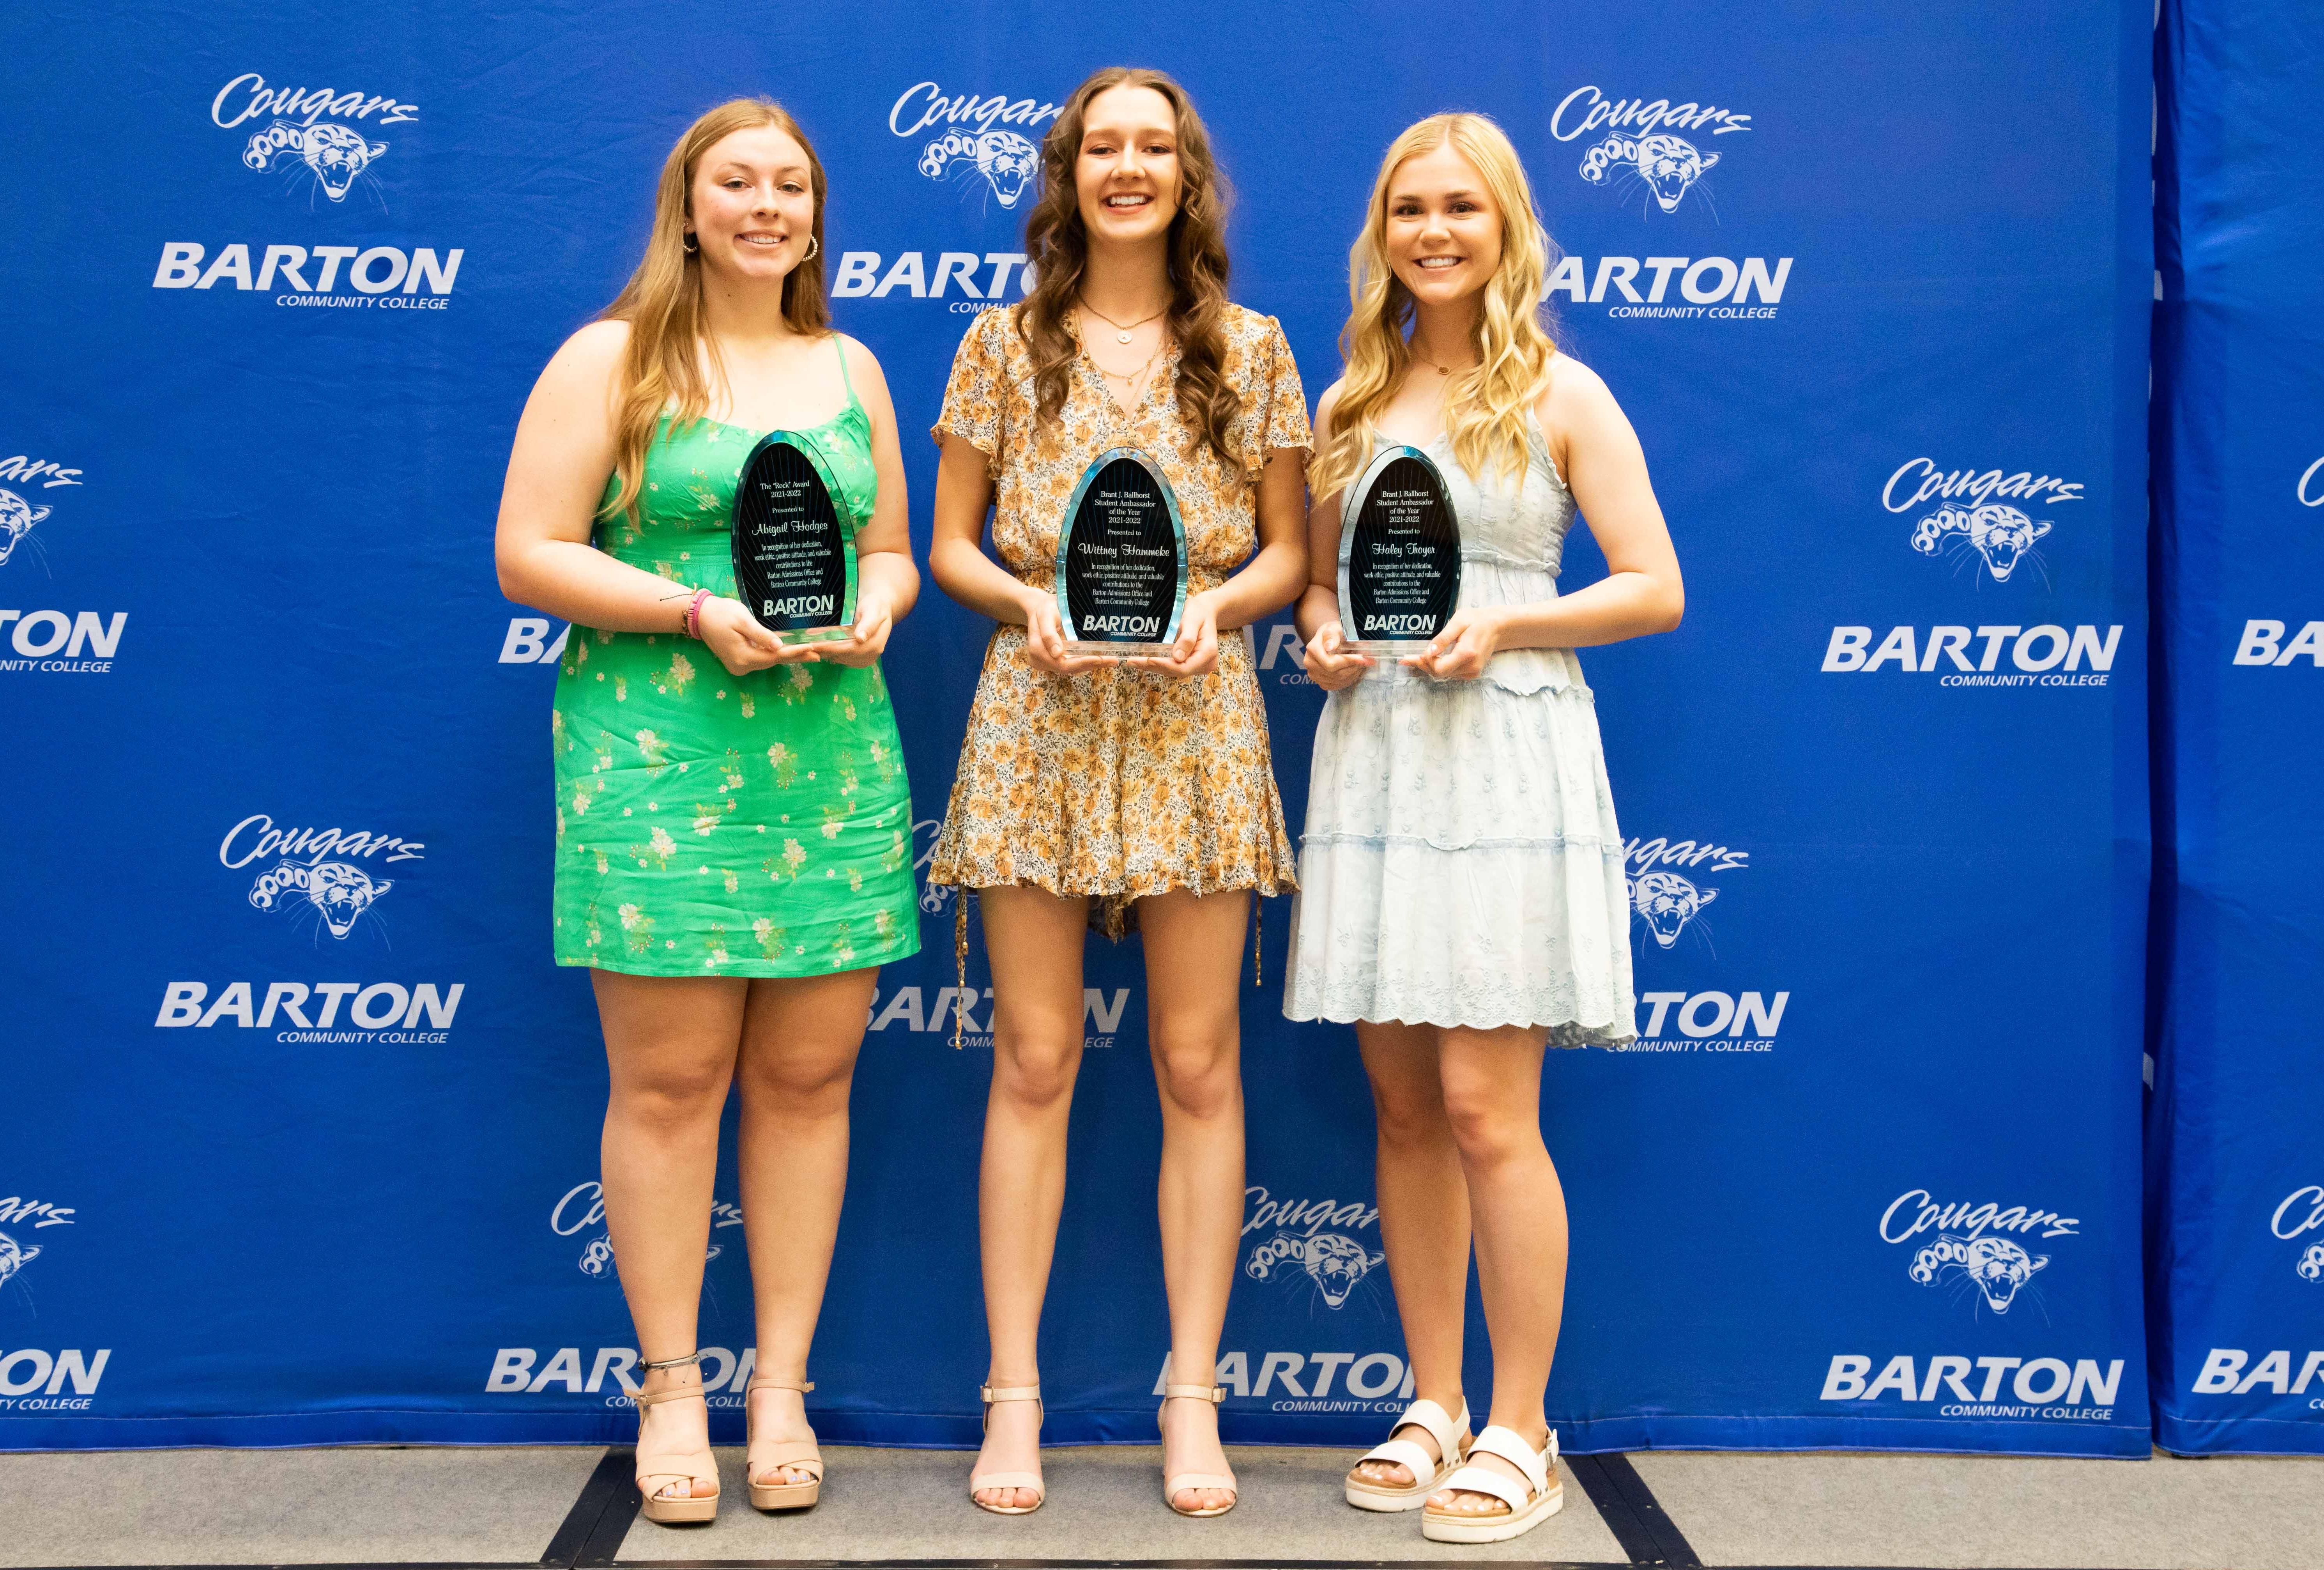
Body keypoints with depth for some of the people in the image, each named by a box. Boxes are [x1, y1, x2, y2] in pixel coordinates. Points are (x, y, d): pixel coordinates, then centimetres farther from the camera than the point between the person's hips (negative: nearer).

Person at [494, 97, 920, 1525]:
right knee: (669, 1082, -2)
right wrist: (698, 612, -15)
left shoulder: (851, 370, 17)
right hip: (656, 754, -4)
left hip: (832, 752, 4)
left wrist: (876, 607, -3)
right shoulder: (610, 360, 3)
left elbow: (893, 552, 21)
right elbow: (529, 554, -4)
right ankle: (671, 1393, 12)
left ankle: (783, 1389, 16)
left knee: (809, 1078, 5)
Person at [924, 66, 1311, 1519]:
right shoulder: (1004, 345, 7)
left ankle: (1194, 1400, 12)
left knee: (1199, 1064, 2)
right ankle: (1016, 1398, 11)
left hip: (1193, 717, 0)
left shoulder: (1250, 348, 7)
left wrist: (1219, 603, -12)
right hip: (1039, 716, 0)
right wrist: (1026, 599, -12)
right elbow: (948, 545, 7)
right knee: (1035, 1060, 1)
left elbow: (1288, 551, 8)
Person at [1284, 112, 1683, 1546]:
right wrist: (1323, 636, 0)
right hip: (1372, 756, 5)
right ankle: (1435, 1406, 19)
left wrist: (1502, 627, -14)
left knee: (1485, 1107, -7)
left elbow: (1656, 590, -2)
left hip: (1506, 752, -5)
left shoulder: (1561, 395, 1)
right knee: (1405, 1104, 7)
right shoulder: (1353, 399, 14)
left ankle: (1521, 1433, 5)